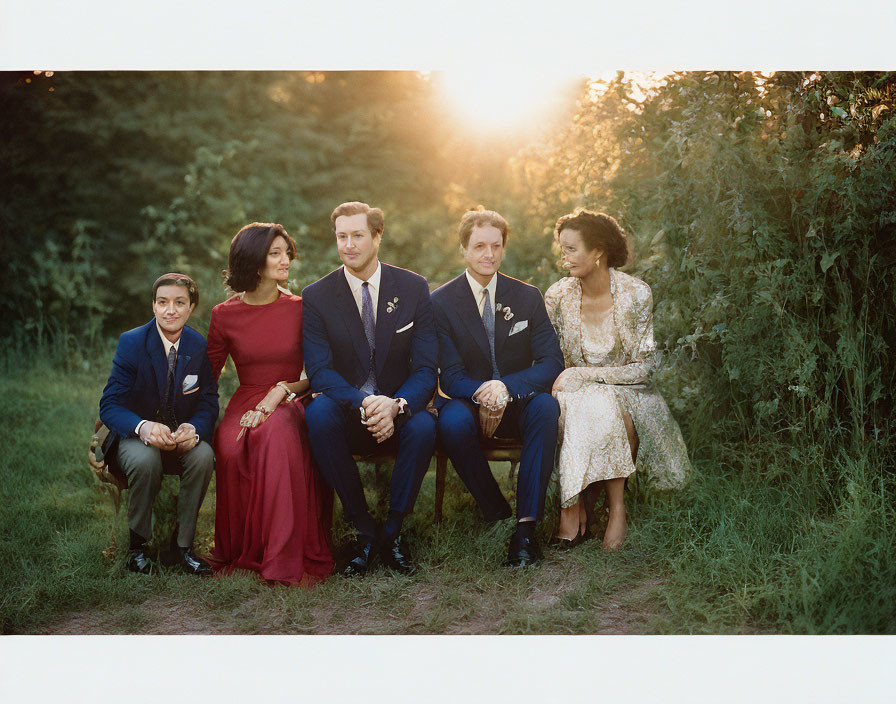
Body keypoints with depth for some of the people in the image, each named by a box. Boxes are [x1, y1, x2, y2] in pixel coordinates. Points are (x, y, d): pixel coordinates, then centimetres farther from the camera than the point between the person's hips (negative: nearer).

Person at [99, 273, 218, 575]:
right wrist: (143, 427, -35)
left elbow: (208, 403, -2)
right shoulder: (131, 342, -11)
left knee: (203, 456, -30)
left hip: (181, 436, 2)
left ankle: (182, 545, -12)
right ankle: (138, 545, -11)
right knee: (145, 459, -35)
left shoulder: (200, 346, -4)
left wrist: (193, 429, -27)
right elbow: (109, 406, -13)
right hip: (135, 436, -2)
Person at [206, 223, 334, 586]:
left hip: (289, 402, -1)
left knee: (277, 437, -38)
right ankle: (240, 553, -15)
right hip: (245, 402, 1)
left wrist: (281, 390, -13)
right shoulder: (225, 314, 5)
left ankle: (287, 558, -31)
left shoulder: (300, 309, 4)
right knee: (231, 448, -34)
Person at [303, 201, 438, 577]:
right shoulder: (316, 297, -2)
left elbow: (426, 369, -6)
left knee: (424, 427, -34)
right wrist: (365, 404, -30)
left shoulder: (414, 288, -1)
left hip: (398, 412, 0)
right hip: (347, 413, 0)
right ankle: (364, 532, -21)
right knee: (318, 412, -34)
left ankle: (393, 530, -12)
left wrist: (396, 406, -27)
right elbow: (320, 372, -11)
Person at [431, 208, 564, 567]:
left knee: (546, 406, -32)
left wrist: (506, 388, -26)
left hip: (517, 402, 1)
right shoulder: (441, 302, -3)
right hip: (470, 402, -1)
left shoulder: (528, 297, 2)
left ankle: (527, 524, -31)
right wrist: (484, 393, -31)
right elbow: (451, 376, -8)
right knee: (453, 420, -35)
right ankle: (496, 512, -18)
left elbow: (551, 362, -7)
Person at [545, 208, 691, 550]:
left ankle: (617, 506, -22)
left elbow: (642, 368, -10)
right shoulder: (558, 295, -4)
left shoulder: (636, 294, -10)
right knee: (563, 409, -32)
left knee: (603, 409, -36)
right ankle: (574, 505, -22)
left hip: (625, 394, -2)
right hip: (575, 393, 2)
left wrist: (585, 374, -20)